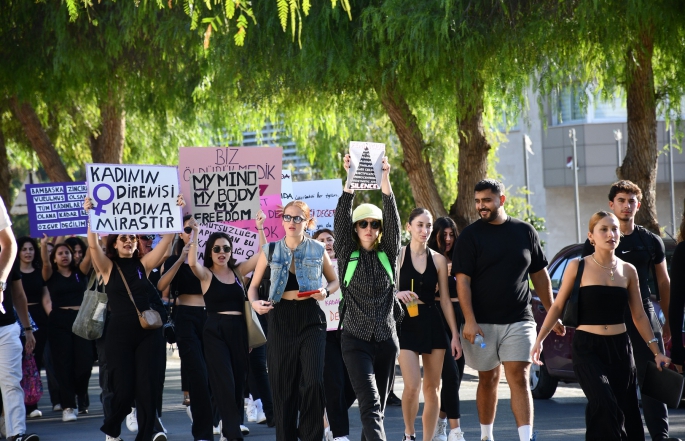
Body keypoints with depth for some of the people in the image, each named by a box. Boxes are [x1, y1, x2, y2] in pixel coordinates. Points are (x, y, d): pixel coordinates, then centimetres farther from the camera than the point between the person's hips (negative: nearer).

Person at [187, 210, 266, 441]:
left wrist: (260, 229, -6)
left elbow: (262, 255, 3)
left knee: (238, 382, 7)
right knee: (225, 383, -10)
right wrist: (195, 234, -26)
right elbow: (192, 262, -22)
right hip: (215, 331, -4)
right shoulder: (206, 274, -1)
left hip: (239, 329, 4)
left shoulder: (238, 271, 10)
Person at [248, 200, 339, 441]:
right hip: (281, 319, 1)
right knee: (282, 385, 2)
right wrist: (255, 302, -11)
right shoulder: (271, 251, 3)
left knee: (313, 382, -13)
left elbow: (335, 281, 14)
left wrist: (325, 292, -7)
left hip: (310, 318, -1)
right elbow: (254, 286, 10)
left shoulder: (317, 250, 2)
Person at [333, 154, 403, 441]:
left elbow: (393, 220, -7)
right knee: (370, 403, -17)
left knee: (377, 406, 8)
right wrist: (350, 181, -22)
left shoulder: (388, 254, 7)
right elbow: (341, 219, -10)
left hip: (386, 340, 3)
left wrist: (385, 182, -20)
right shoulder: (347, 254, 2)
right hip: (356, 339, -3)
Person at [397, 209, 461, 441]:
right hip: (406, 324, -3)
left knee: (432, 388, 4)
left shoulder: (438, 260, 7)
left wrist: (454, 335, 5)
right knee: (412, 386, -15)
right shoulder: (398, 256, 0)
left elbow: (445, 300, 9)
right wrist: (397, 294, -24)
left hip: (433, 324, 3)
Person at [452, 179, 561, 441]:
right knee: (488, 380, 10)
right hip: (482, 322, 0)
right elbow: (463, 281, -6)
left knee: (519, 379, -9)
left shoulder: (525, 232, 6)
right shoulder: (470, 236, 0)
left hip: (518, 321, 0)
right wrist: (469, 321, -16)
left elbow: (540, 276, 13)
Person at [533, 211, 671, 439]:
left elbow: (639, 316, 12)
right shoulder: (578, 267, -2)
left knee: (626, 411, 1)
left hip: (620, 348, 4)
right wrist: (540, 339, -6)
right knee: (604, 404, -24)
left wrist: (656, 352, 9)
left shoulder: (628, 271, 7)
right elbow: (558, 306, 3)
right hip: (587, 348, -4)